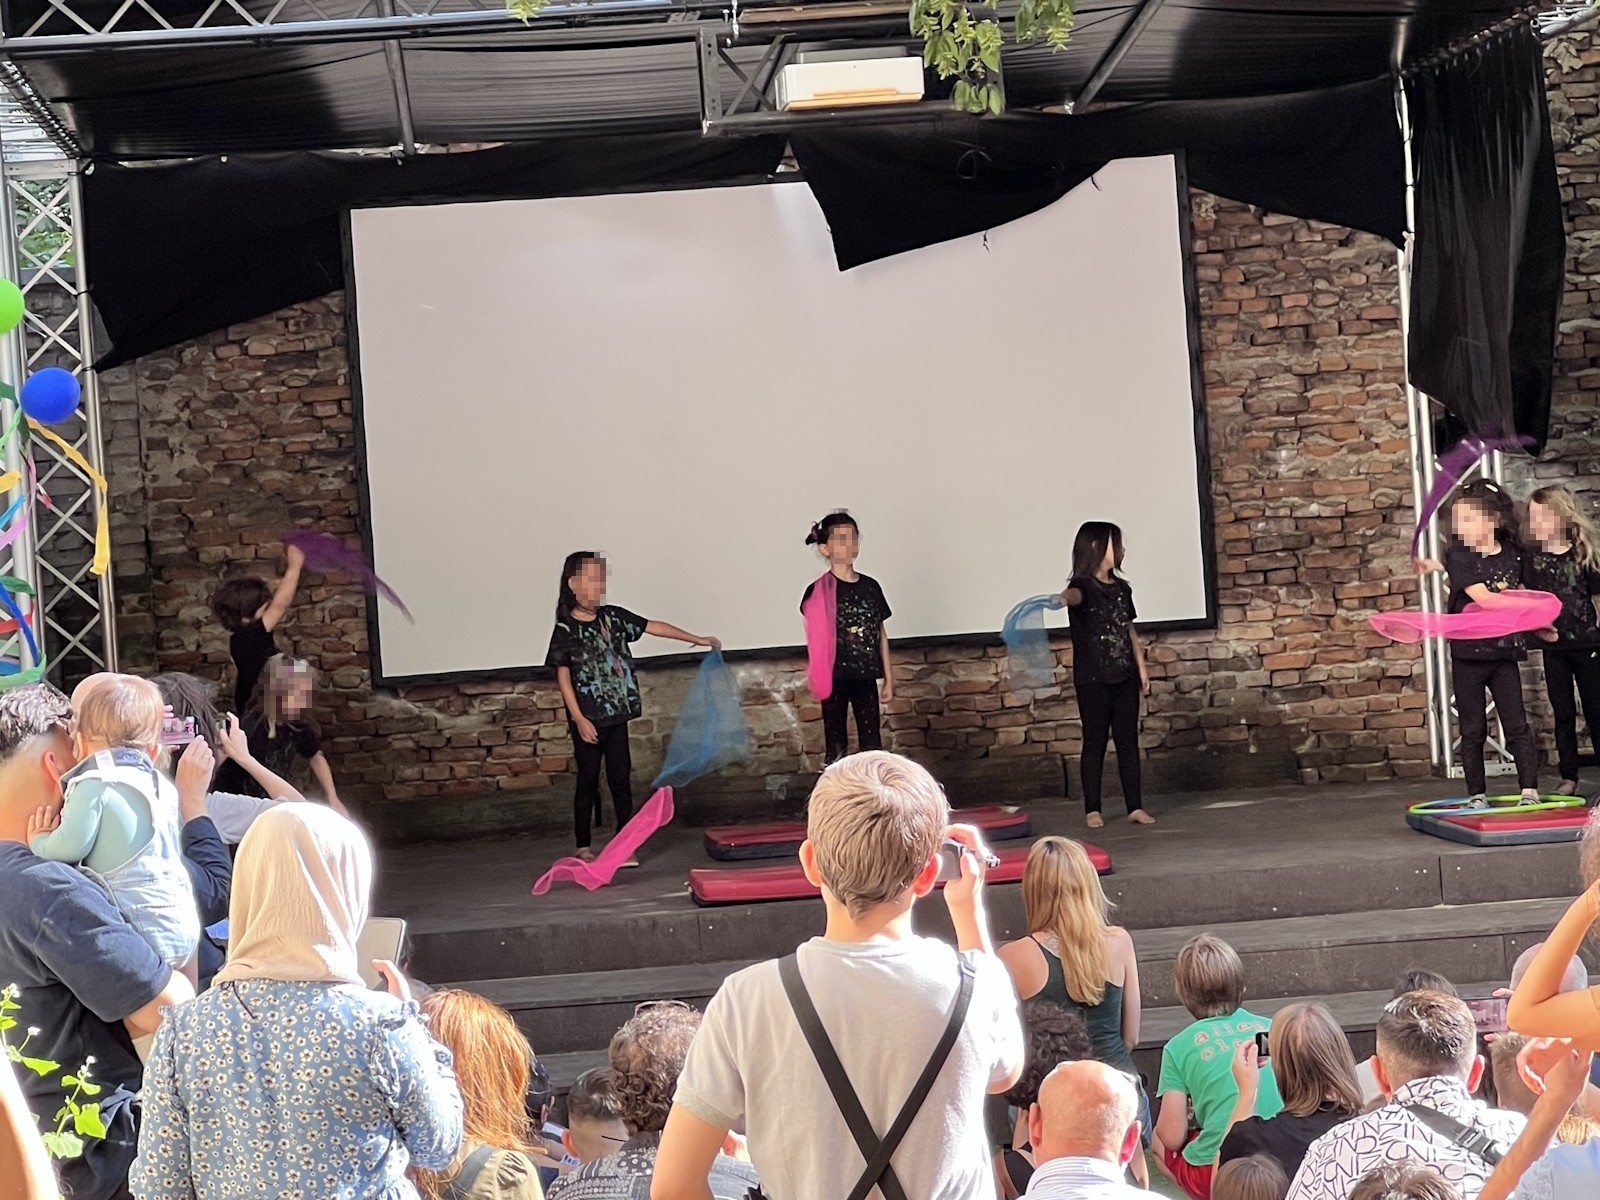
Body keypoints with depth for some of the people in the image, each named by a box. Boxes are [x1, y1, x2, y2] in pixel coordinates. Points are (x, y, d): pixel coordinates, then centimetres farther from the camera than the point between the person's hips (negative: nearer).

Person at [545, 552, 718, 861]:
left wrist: (697, 639, 3)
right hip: (587, 720, -4)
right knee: (588, 781, 4)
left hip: (616, 715, 4)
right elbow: (563, 677, -8)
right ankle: (583, 848, 15)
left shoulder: (612, 617, 4)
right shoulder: (566, 630, -8)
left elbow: (654, 627, 6)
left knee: (621, 778, 5)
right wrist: (579, 719, -13)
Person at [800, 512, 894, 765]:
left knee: (873, 746, 6)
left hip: (866, 677, 4)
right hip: (835, 677, -4)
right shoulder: (819, 591, -8)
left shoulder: (870, 586, 6)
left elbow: (881, 635, 10)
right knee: (836, 746, 4)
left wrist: (889, 679, 10)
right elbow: (815, 639, -8)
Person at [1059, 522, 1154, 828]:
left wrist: (1141, 667, 13)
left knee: (1128, 741, 6)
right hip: (1092, 679, -6)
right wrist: (1063, 598, -58)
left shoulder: (1122, 588, 12)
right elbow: (1074, 594, -34)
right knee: (1094, 743, 1)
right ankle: (1093, 810, 7)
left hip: (1124, 676, 6)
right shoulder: (1084, 586, -9)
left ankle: (1135, 807, 10)